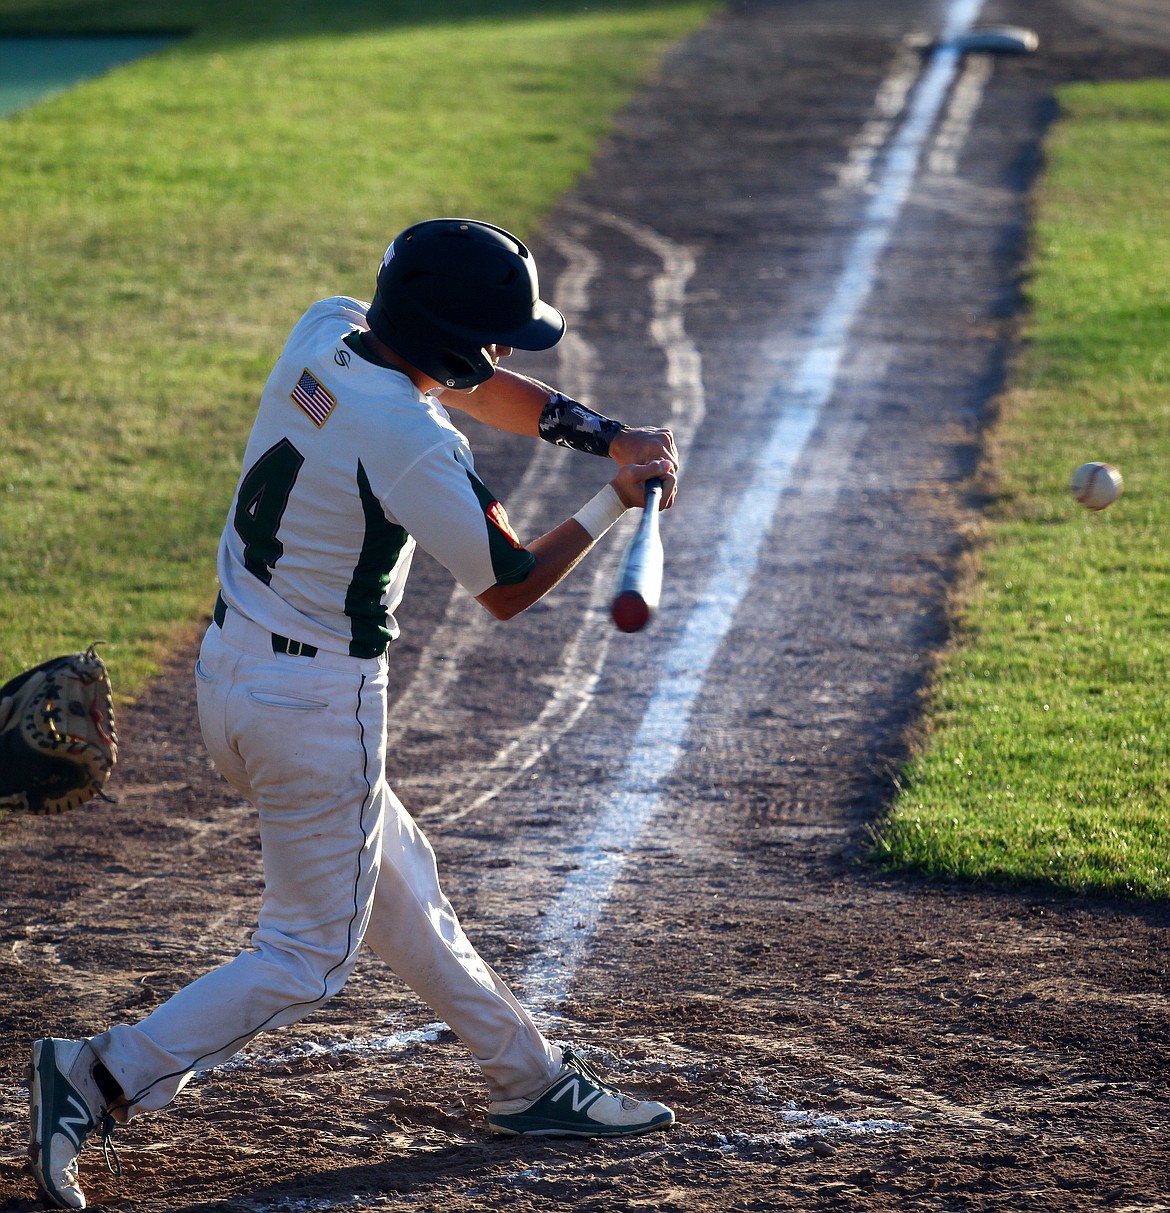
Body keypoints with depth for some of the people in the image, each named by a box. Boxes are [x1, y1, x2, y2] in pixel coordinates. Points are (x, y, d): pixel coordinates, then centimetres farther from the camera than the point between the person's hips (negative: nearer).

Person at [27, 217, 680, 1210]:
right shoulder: (417, 448, -26)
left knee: (402, 891, 21)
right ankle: (106, 1076, -6)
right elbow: (510, 587, -12)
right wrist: (613, 506, 0)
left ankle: (529, 1079, 35)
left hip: (227, 670, 10)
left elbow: (474, 386, 11)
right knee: (310, 956, 2)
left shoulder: (324, 330, -3)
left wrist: (606, 436, -2)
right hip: (318, 707, -9)